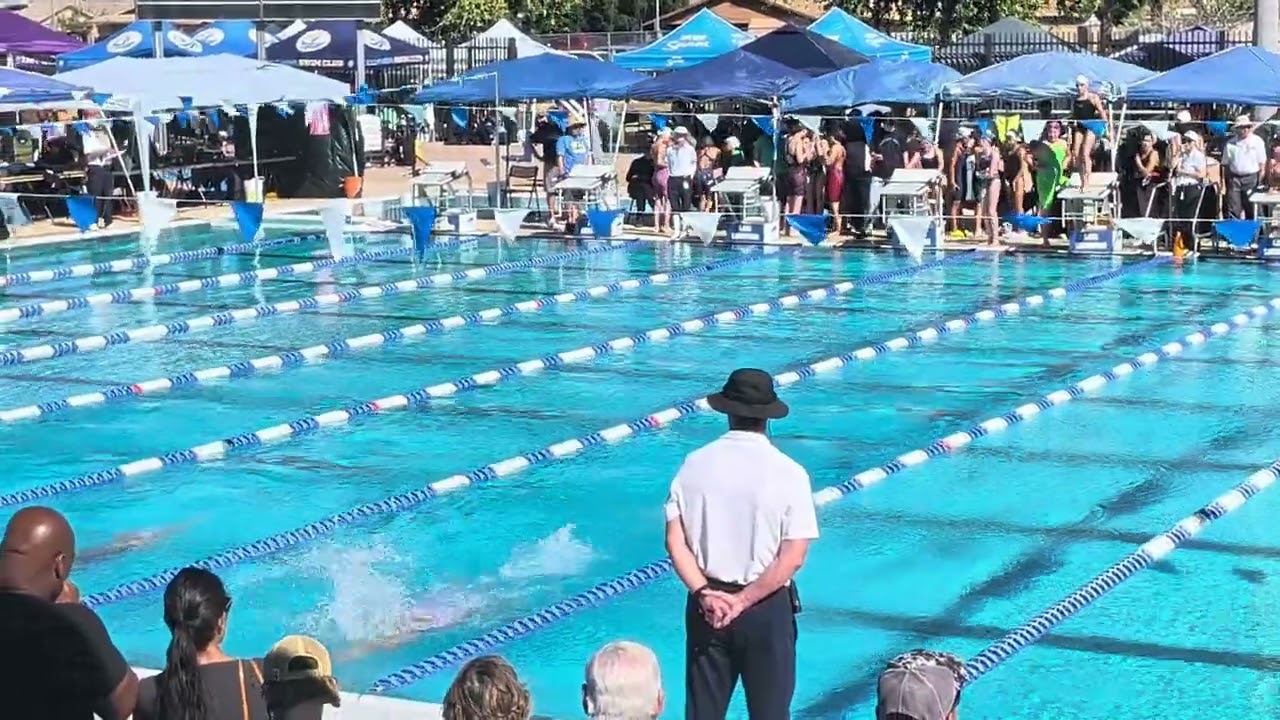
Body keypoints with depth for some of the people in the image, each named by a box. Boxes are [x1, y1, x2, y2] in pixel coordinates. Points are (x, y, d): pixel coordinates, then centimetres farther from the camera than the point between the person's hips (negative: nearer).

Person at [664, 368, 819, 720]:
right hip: (767, 608, -3)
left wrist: (705, 593, -10)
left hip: (708, 604, 3)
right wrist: (744, 601, -13)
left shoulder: (696, 464, -3)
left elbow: (675, 542, -7)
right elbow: (793, 557, -15)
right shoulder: (788, 472, -11)